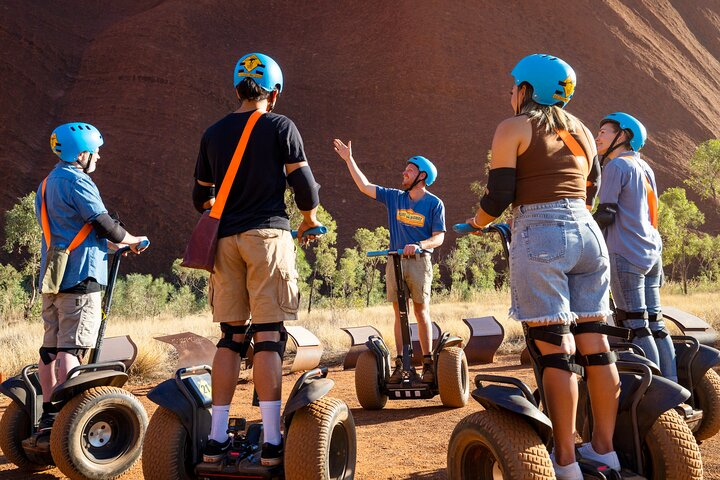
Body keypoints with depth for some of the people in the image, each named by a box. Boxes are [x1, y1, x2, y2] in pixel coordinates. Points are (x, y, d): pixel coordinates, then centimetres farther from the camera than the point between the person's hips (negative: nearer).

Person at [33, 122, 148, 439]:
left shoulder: (46, 184, 21)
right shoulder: (77, 181, -10)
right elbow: (104, 225, -13)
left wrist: (112, 244, 22)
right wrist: (131, 241, 4)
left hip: (51, 277, 9)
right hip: (79, 277, -9)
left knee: (50, 347, 10)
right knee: (71, 349, -10)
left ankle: (48, 415, 16)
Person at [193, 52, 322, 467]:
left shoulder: (213, 134, 13)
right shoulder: (281, 127, 1)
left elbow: (202, 198, 18)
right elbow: (304, 184, -1)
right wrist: (310, 219, 18)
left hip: (226, 240, 4)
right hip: (268, 234, -4)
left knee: (232, 337, 9)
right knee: (269, 336, -4)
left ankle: (217, 438, 10)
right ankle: (272, 441, -5)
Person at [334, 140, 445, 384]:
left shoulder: (434, 203, 0)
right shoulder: (395, 197, 11)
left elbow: (439, 237, -5)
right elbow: (365, 186, 13)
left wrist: (418, 246, -23)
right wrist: (349, 159, 12)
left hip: (419, 261, -3)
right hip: (395, 261, 4)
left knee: (421, 311, -3)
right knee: (399, 313, 3)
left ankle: (428, 363, 2)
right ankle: (400, 364, 4)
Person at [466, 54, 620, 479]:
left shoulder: (513, 129, 1)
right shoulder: (581, 130, 19)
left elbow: (498, 196, -6)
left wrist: (477, 223, 13)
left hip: (540, 237, -6)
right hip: (588, 234, 7)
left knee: (554, 348, -5)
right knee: (595, 342, 8)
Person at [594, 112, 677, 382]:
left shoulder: (617, 165, -6)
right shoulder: (644, 167, 19)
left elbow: (605, 215, -12)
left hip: (625, 255, -8)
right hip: (652, 253, 8)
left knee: (636, 325, -7)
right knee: (655, 323, 9)